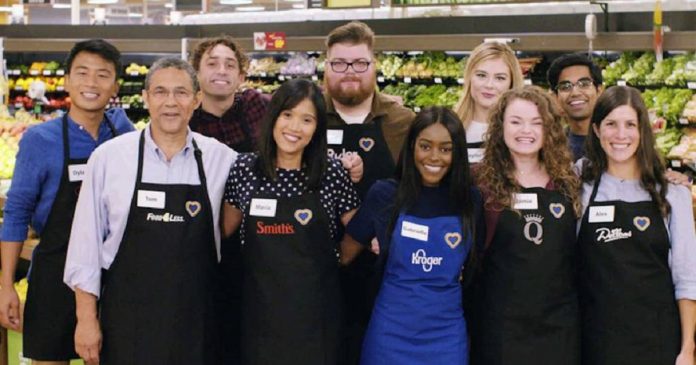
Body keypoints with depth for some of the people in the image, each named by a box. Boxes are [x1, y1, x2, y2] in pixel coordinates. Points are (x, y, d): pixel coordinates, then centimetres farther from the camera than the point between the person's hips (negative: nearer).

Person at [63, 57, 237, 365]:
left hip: (196, 321, 1)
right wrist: (86, 319, -1)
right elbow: (87, 241, 0)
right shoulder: (108, 157, -2)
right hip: (127, 318, -1)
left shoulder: (223, 159, 0)